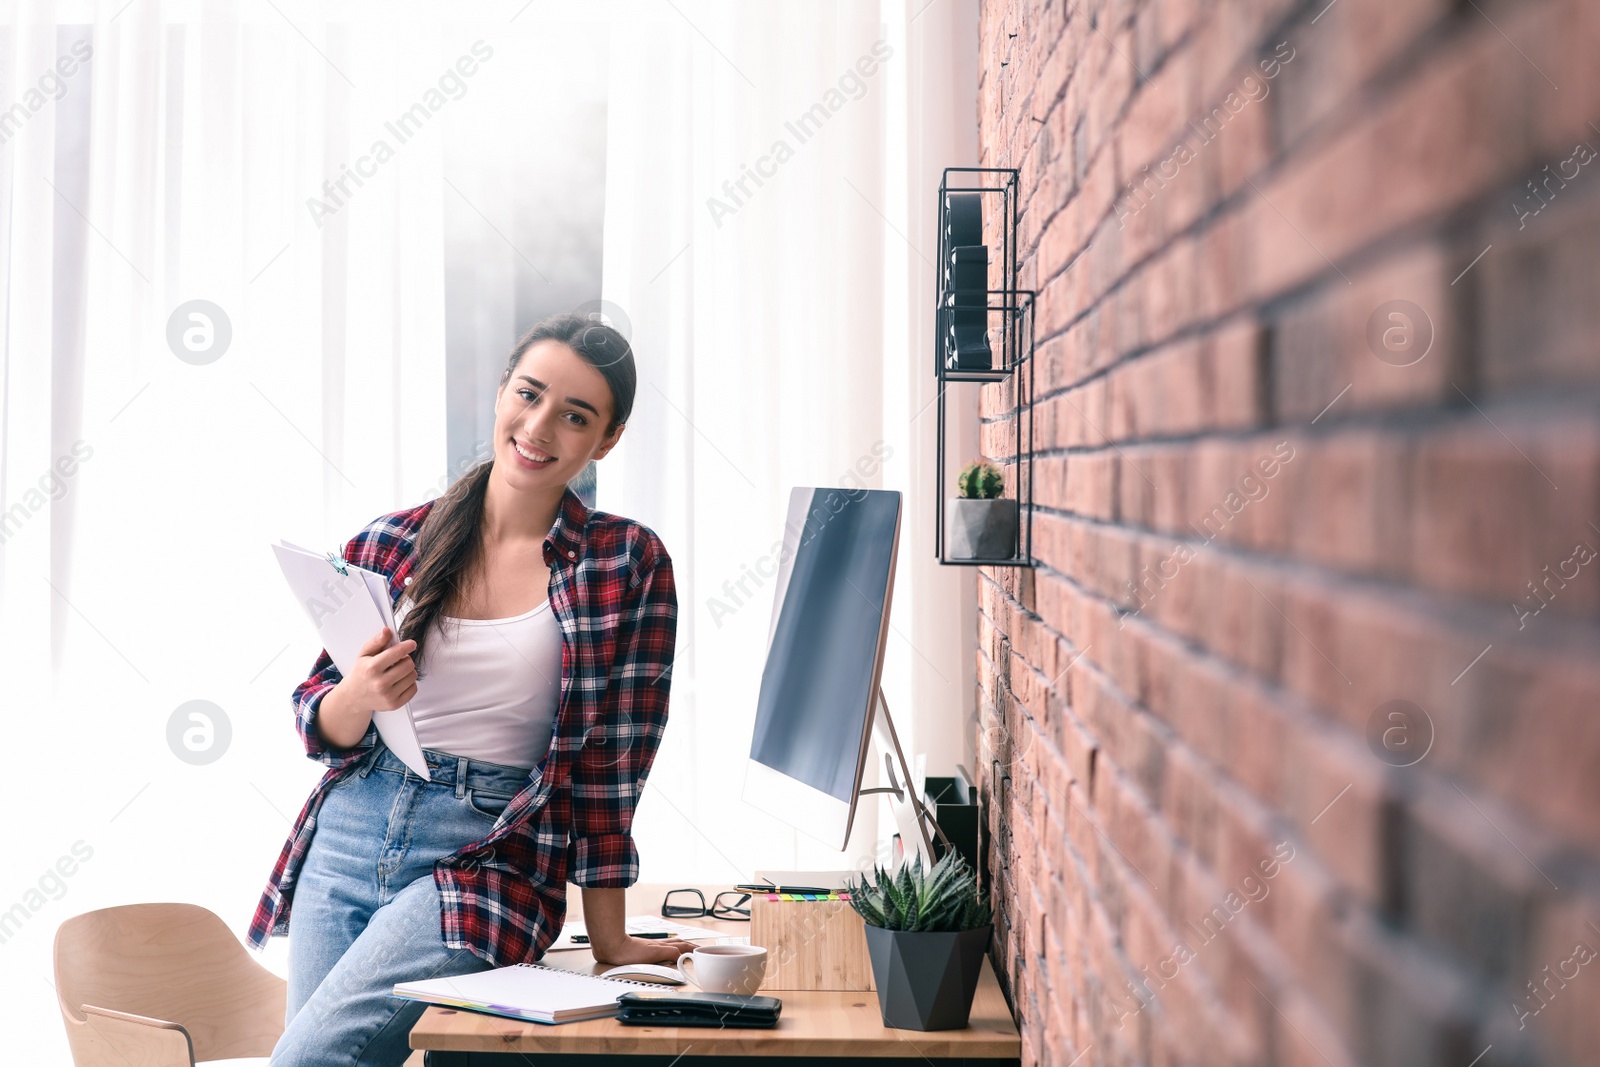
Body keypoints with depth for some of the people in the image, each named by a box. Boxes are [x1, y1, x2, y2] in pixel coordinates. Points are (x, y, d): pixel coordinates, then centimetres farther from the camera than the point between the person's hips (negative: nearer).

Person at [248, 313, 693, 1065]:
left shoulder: (627, 563, -2)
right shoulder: (389, 544, 4)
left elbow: (609, 763, -2)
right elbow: (318, 728, 9)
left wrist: (607, 939, -2)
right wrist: (360, 697, -15)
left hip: (488, 862, -4)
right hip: (345, 841, 4)